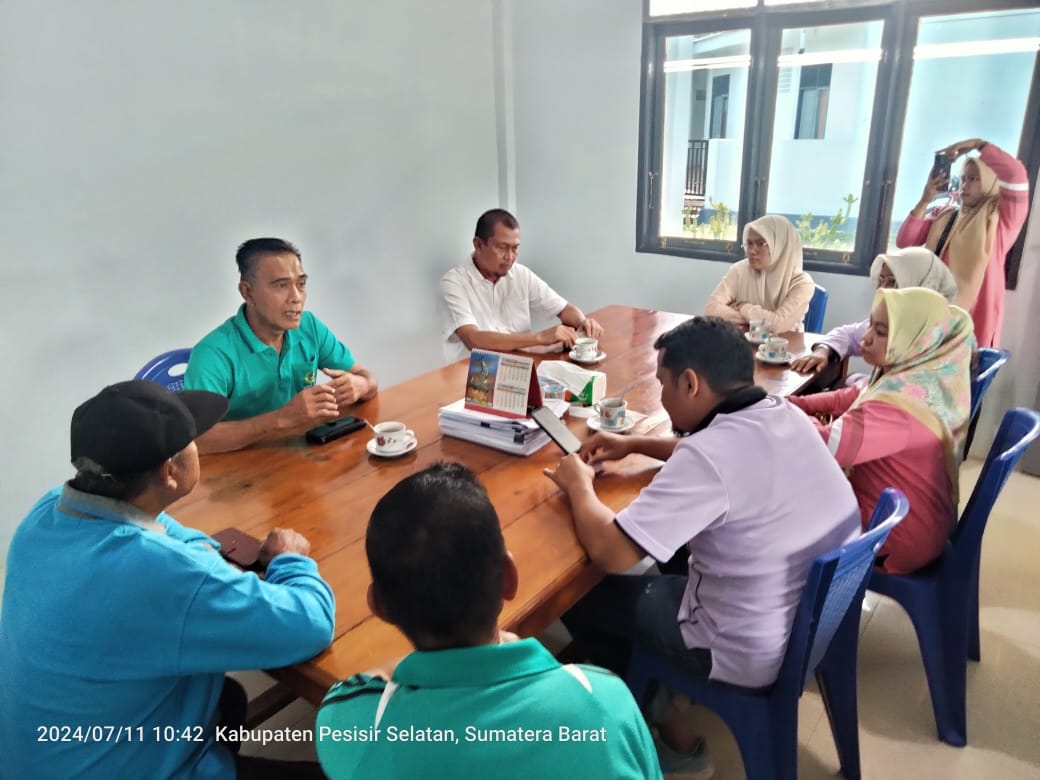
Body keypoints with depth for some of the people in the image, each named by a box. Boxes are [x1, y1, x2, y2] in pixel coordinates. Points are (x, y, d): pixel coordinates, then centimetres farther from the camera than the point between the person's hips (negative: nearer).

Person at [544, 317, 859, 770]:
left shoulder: (709, 455, -30)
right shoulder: (786, 416, -4)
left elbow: (610, 553, -27)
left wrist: (579, 486, -9)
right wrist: (636, 444, 13)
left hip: (753, 654, -8)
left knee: (577, 596, 6)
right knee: (668, 555, 26)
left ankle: (673, 733, 22)